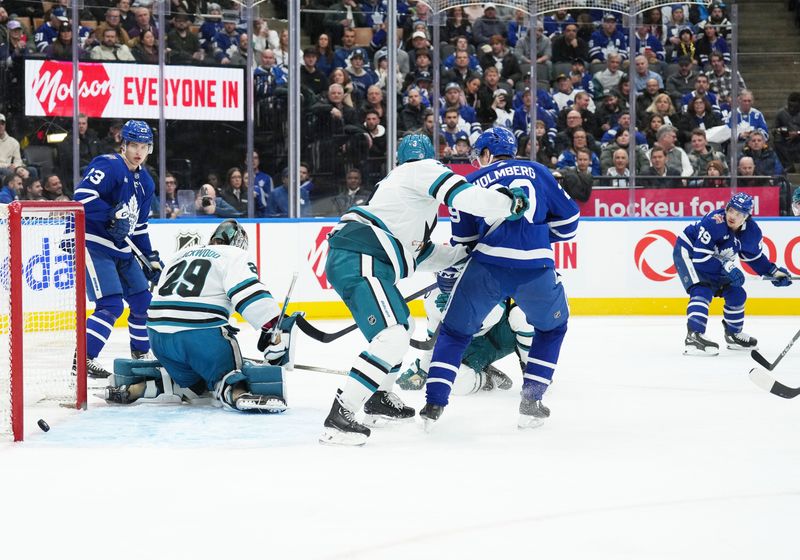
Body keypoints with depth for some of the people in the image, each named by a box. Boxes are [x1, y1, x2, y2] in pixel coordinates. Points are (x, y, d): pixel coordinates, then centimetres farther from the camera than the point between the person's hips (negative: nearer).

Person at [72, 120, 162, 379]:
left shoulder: (145, 182, 14)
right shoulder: (109, 166, -14)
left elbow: (139, 225, 22)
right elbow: (82, 195, -26)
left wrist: (151, 258, 18)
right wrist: (112, 216, -29)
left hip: (121, 249, 9)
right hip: (94, 244, -9)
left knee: (143, 300, 13)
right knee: (111, 305, -18)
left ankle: (141, 353, 31)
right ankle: (84, 359, -16)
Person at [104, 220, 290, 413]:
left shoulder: (182, 254, 28)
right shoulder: (235, 256, 6)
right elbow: (250, 294, -12)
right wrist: (276, 330, -16)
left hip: (157, 333, 7)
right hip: (201, 334, -7)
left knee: (192, 381, 22)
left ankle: (131, 387, 8)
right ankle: (236, 393, -36)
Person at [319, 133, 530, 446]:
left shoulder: (396, 183, 33)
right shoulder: (425, 169, 5)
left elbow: (419, 255, 32)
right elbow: (462, 196, -14)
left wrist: (467, 251, 34)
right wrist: (511, 203, -3)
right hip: (359, 260, -10)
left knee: (402, 324, 30)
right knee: (393, 338, -21)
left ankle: (378, 399, 40)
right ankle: (339, 417, -25)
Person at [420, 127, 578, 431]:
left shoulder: (472, 182, 16)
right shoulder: (537, 171, 17)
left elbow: (463, 238, 18)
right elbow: (568, 215, 17)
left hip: (488, 267, 0)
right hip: (537, 267, 1)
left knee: (454, 331, 15)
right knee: (552, 327, 27)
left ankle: (433, 405, 3)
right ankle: (531, 402, 18)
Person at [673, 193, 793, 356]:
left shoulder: (751, 231, -13)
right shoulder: (714, 222, -35)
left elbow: (755, 256, 7)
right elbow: (700, 256, -35)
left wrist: (774, 272, -1)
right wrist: (727, 268, -35)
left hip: (715, 260, 8)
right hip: (688, 252, -8)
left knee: (736, 293, 9)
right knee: (703, 290, -27)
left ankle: (733, 335, 29)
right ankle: (694, 336, -36)